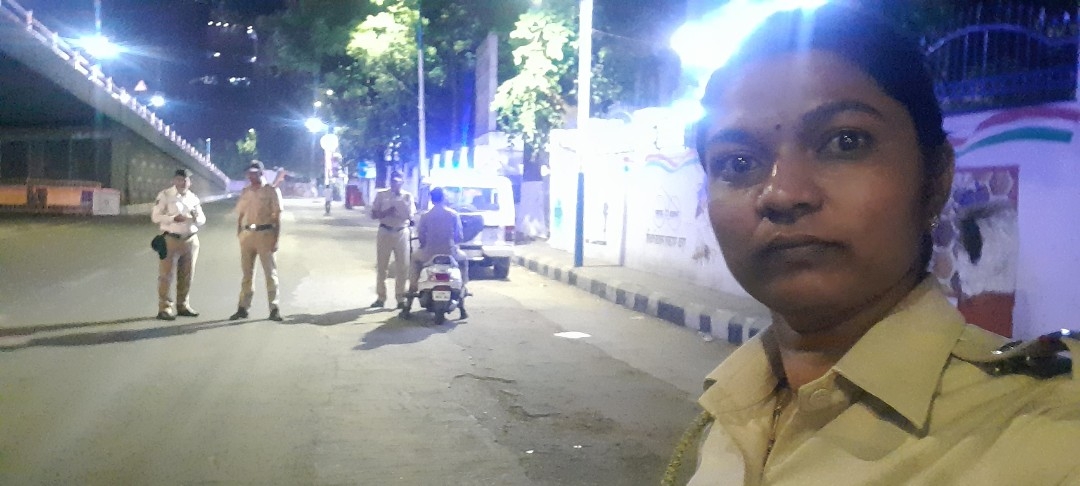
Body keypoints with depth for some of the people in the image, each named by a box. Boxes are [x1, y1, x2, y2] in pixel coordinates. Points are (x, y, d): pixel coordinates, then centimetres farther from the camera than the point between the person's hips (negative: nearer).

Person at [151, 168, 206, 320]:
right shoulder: (165, 195, -1)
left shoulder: (193, 198, 12)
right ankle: (164, 308, -1)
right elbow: (155, 216, -5)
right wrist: (173, 218, -18)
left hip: (190, 240, 5)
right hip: (171, 239, -5)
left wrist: (196, 217, -9)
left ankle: (183, 305, 20)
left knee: (186, 276, 10)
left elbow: (202, 220, 14)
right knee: (166, 275, -5)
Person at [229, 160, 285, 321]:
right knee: (247, 272, 9)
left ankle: (274, 308, 1)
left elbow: (277, 216, -5)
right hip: (247, 234, 5)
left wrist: (276, 239, -11)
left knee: (270, 272, -2)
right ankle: (243, 308, 15)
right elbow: (240, 214, 15)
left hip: (265, 234, -5)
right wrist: (239, 234, 7)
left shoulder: (272, 191, -3)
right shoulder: (245, 192, 12)